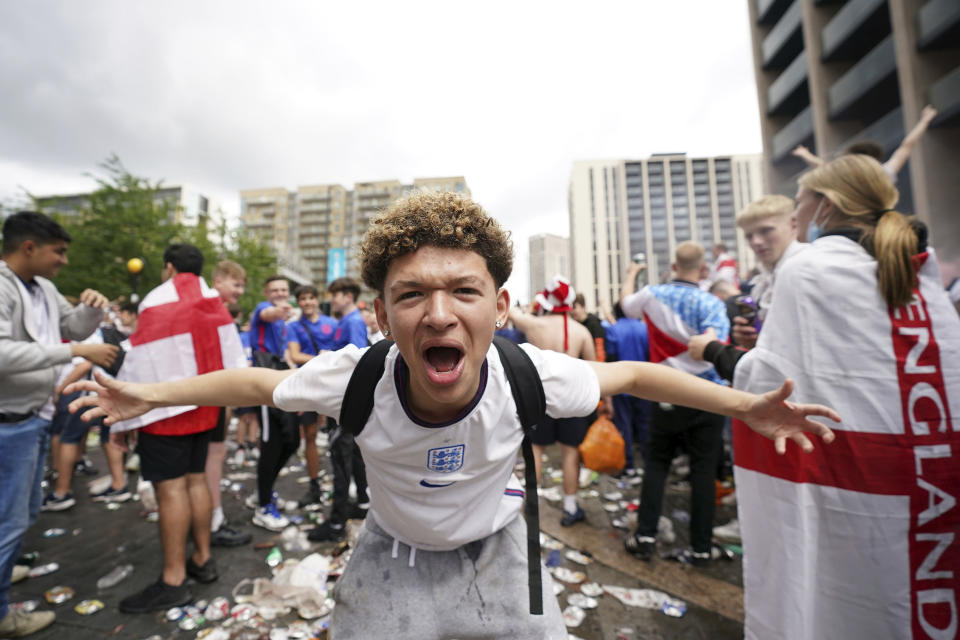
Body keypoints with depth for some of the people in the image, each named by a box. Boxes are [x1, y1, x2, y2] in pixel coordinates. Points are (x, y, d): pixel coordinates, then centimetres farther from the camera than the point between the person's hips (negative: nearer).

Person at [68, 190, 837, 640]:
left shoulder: (529, 375, -31)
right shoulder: (355, 377, -31)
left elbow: (631, 374, -13)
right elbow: (255, 383, -9)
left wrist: (747, 407, -10)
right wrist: (148, 395, -5)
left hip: (499, 557, 1)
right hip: (393, 561, 0)